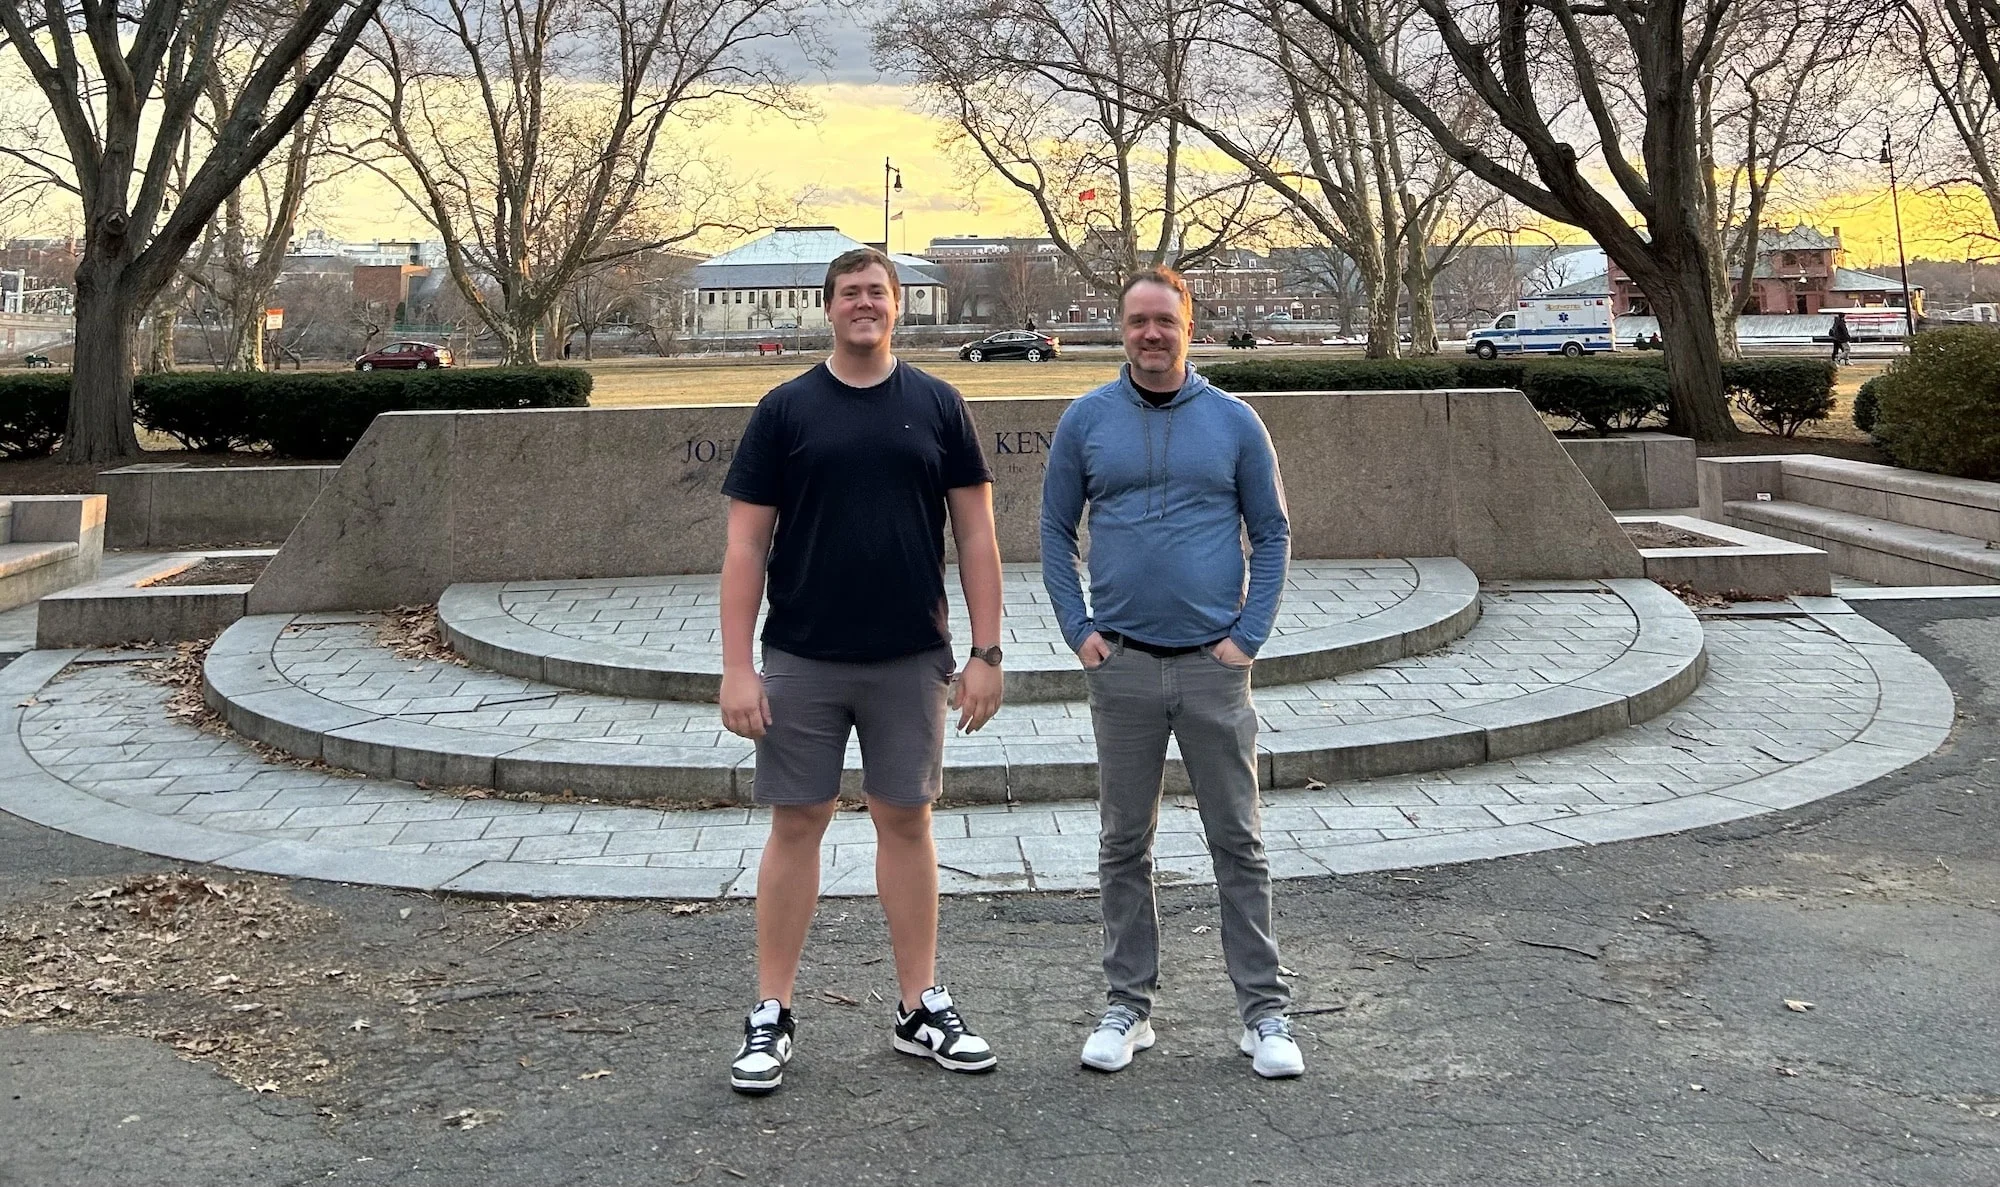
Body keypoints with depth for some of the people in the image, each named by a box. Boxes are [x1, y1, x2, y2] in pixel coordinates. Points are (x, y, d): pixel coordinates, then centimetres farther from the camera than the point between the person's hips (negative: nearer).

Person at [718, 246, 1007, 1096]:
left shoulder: (938, 406, 3)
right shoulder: (786, 410, 0)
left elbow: (975, 532, 4)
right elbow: (746, 543, -2)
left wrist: (986, 651, -2)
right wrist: (737, 666, -8)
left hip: (910, 659, 1)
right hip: (802, 660, -1)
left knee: (906, 821, 9)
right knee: (796, 825, 5)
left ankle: (921, 1008, 20)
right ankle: (771, 1015, 15)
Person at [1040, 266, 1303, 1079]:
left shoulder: (1233, 422, 2)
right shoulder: (1086, 422, 4)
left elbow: (1272, 534, 5)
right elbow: (1055, 532, 8)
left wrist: (1250, 634, -5)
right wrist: (1079, 630, -2)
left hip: (1213, 663, -1)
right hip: (1121, 666, 1)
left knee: (1239, 843, 3)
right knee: (1124, 844, 8)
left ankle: (1264, 1012, 11)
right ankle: (1127, 1006, 19)